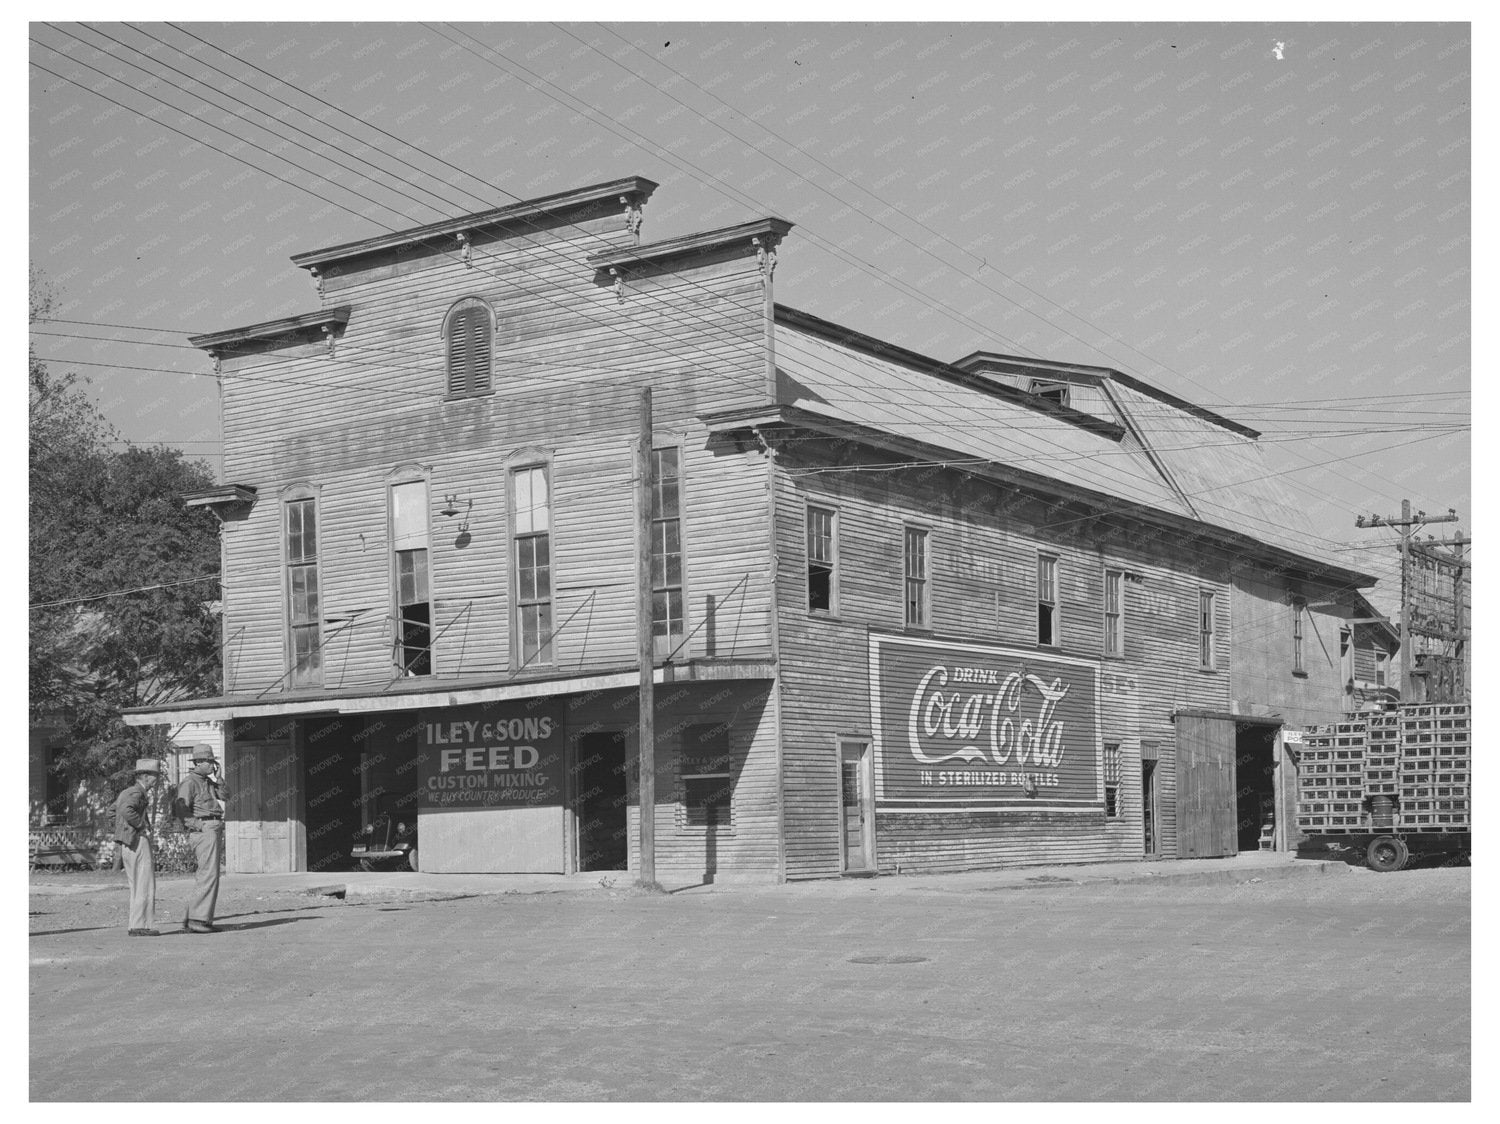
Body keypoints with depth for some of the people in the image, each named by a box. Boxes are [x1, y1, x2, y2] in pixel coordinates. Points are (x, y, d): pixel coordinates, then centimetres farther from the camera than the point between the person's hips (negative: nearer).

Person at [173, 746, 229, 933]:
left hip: (215, 831, 10)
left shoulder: (208, 781, 20)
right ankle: (198, 920, -15)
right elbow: (181, 809, -17)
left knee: (206, 876, 12)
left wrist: (217, 777, 4)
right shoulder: (189, 782, -9)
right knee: (209, 875, -14)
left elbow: (225, 795, 13)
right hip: (204, 830, -10)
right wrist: (197, 826, -18)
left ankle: (191, 918, 15)